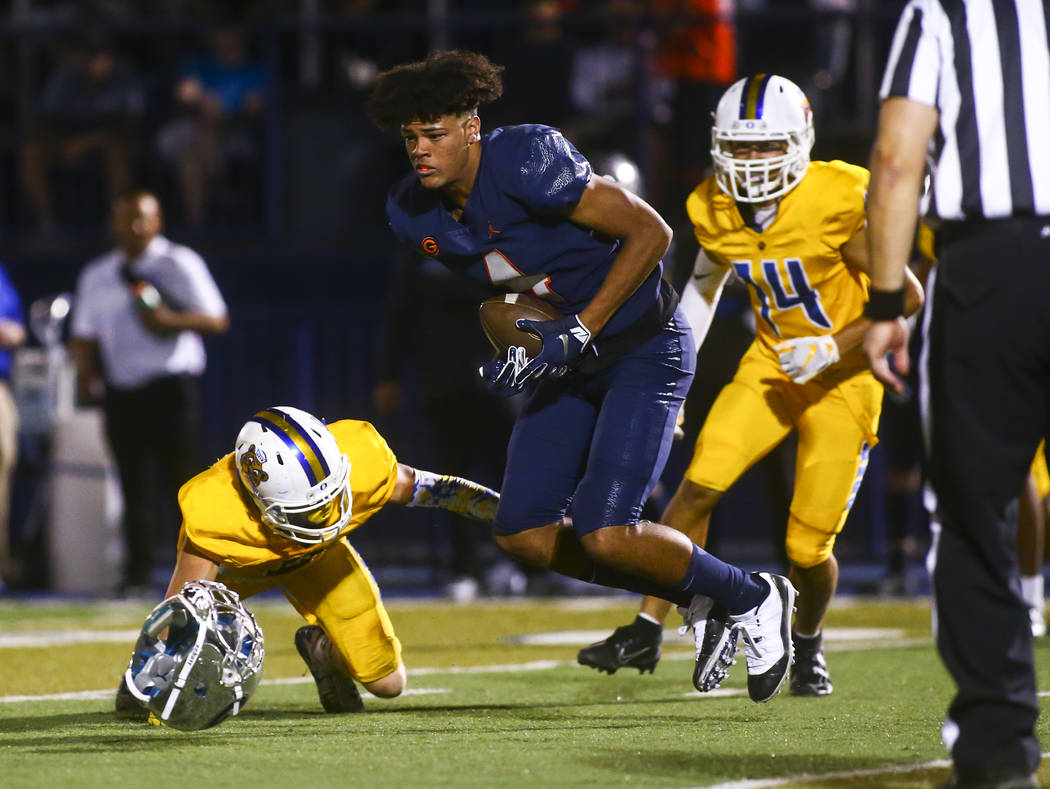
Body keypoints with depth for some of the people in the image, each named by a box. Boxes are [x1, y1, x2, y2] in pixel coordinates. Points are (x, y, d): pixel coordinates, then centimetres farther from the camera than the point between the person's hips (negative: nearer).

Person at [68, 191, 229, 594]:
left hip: (172, 387, -4)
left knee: (180, 477, -6)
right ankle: (137, 572, 4)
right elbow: (84, 334, 19)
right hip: (121, 391, 4)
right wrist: (86, 372, 1)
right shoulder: (97, 275, 15)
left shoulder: (180, 265, 2)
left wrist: (171, 320, -19)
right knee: (133, 481, 1)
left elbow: (216, 320, -3)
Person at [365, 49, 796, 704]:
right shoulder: (414, 216, -5)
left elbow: (650, 232, -22)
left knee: (606, 536, -17)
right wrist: (513, 348, -5)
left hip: (644, 348, -8)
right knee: (524, 533, -1)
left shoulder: (528, 162, -27)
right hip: (570, 358, 8)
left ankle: (754, 599, 9)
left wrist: (578, 332, -24)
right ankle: (697, 598, 17)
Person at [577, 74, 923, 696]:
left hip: (842, 377, -4)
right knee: (698, 487, -16)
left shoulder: (839, 204, -23)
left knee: (808, 547, -4)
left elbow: (908, 298, -15)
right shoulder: (715, 211, -7)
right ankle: (648, 630, -6)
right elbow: (705, 288, 15)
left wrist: (833, 347, -25)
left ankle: (809, 643, 27)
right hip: (773, 363, 4)